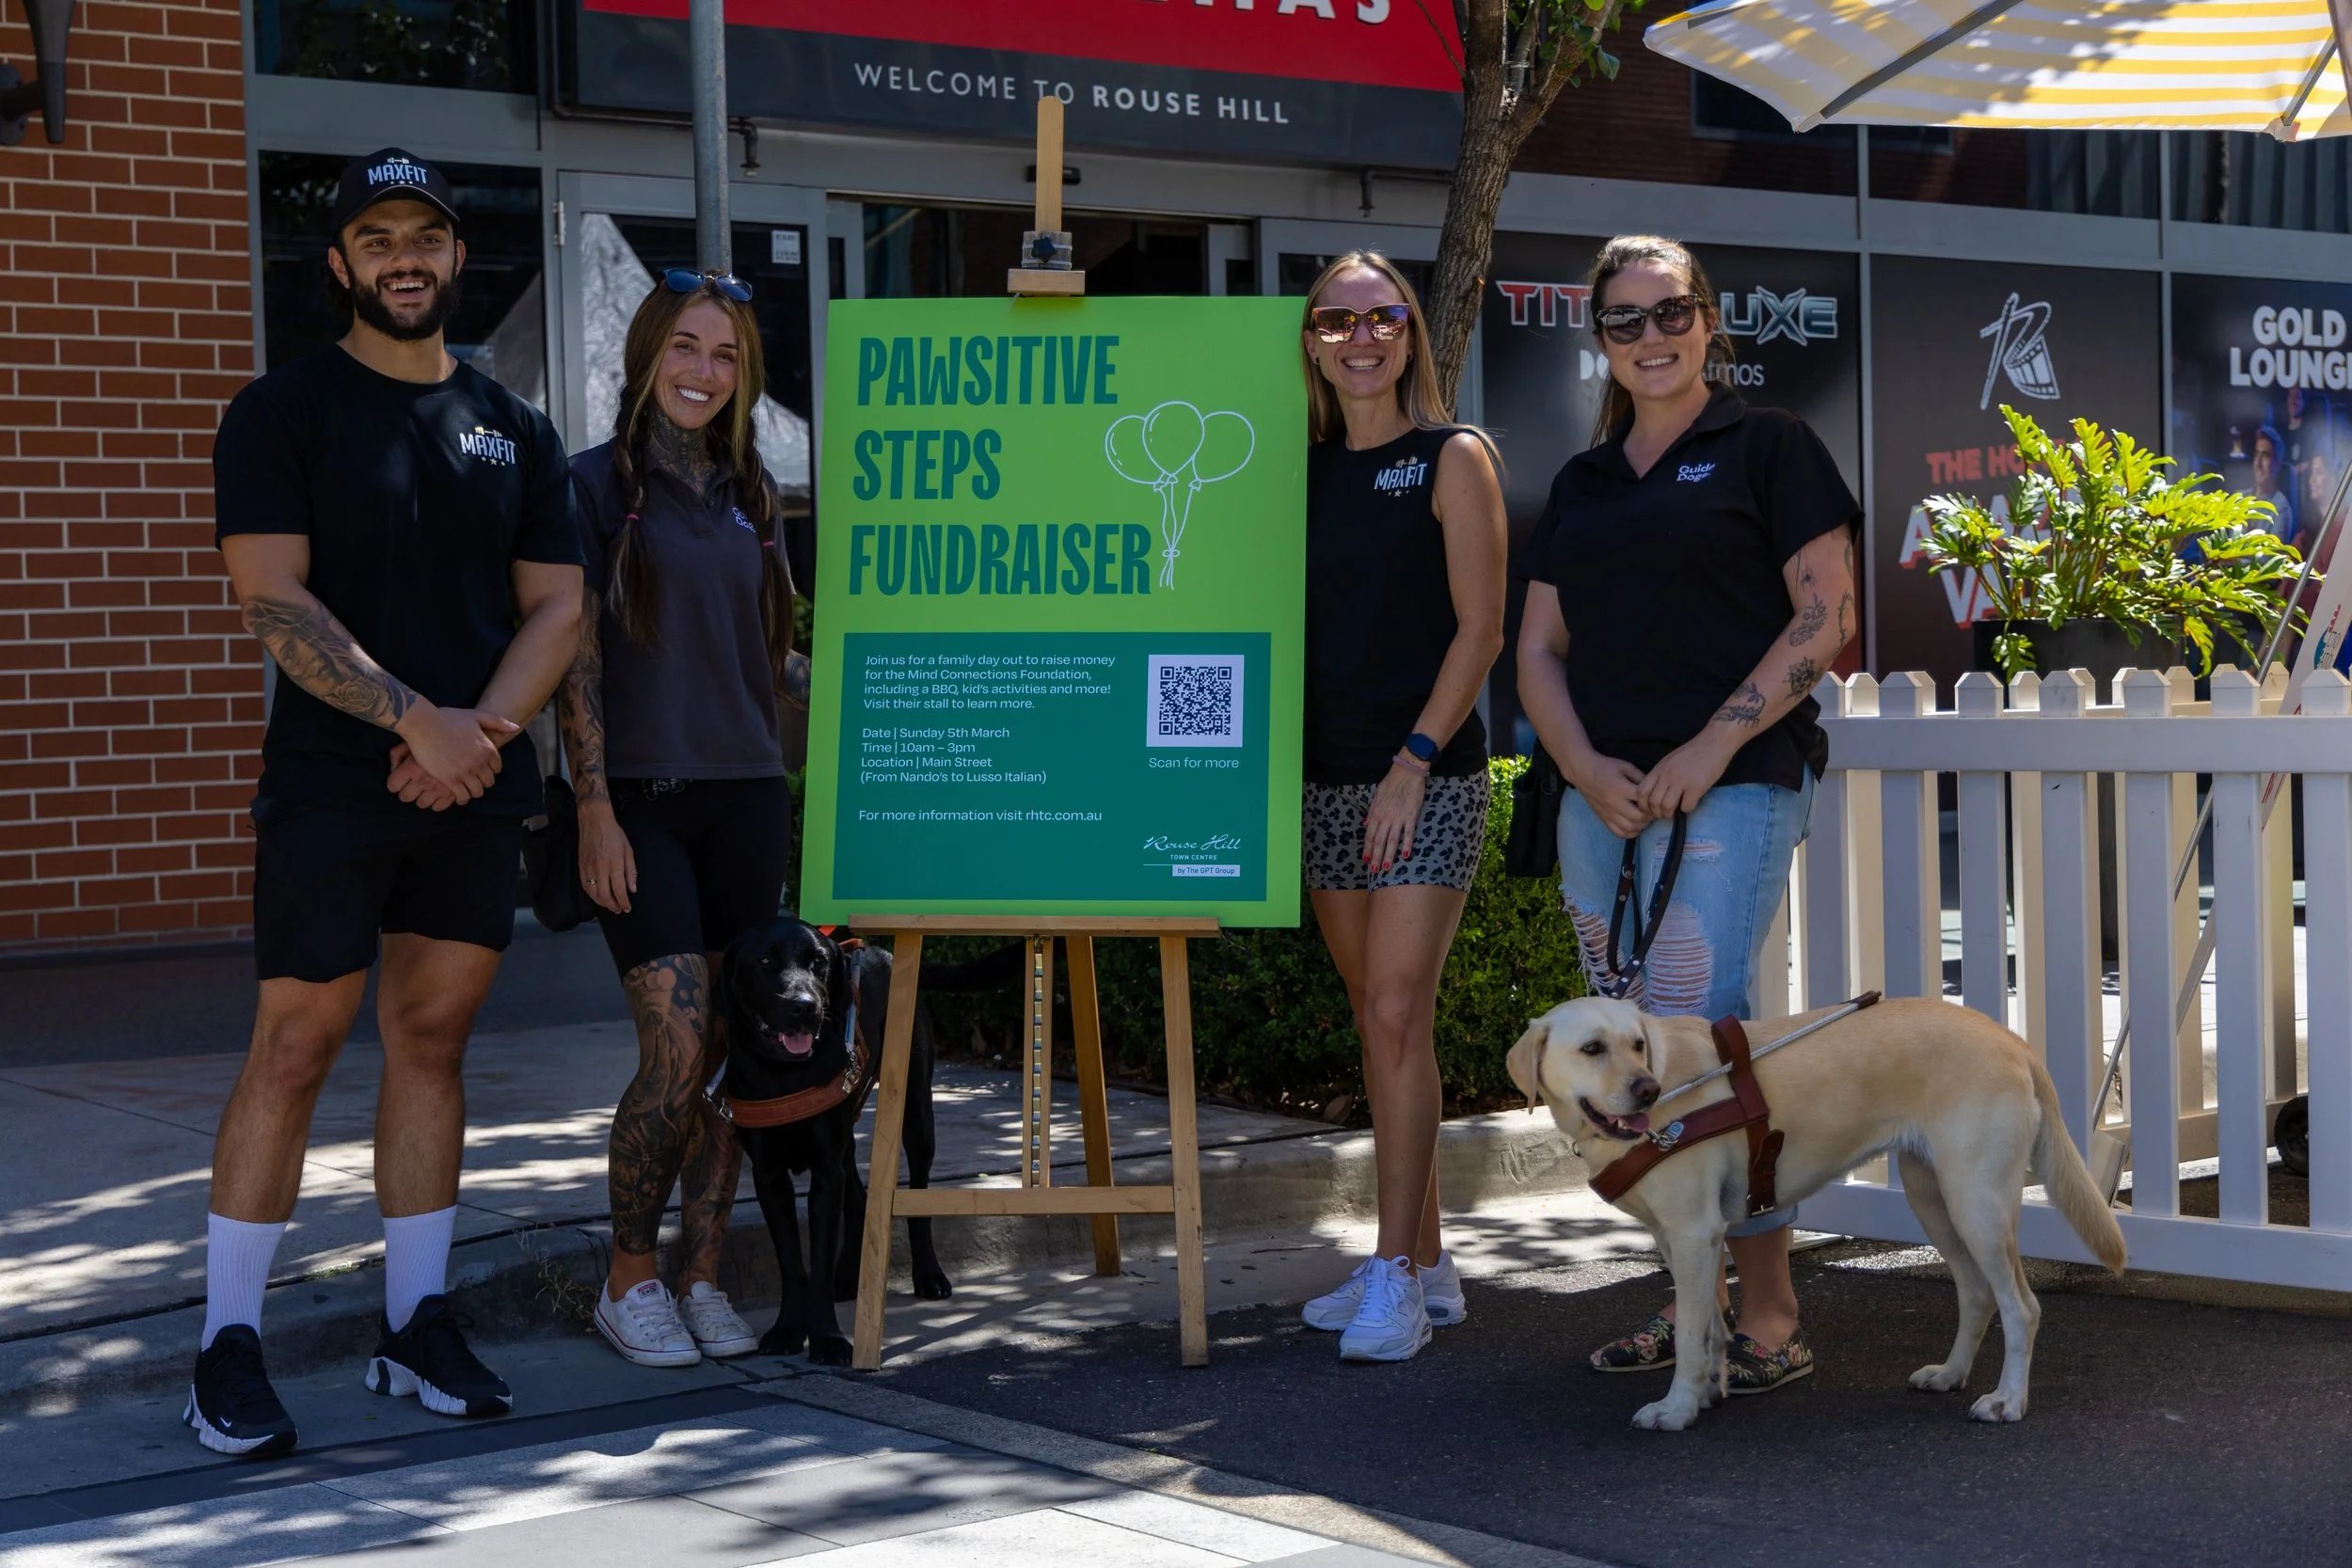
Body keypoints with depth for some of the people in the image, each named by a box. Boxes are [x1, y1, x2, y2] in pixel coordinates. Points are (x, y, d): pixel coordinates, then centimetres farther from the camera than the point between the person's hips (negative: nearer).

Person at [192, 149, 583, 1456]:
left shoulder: (514, 428, 14)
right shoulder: (284, 412, 1)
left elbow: (556, 607, 10)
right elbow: (274, 600, -9)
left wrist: (486, 730, -8)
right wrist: (418, 721, -17)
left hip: (479, 782, 4)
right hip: (331, 782, -4)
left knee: (434, 1042, 8)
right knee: (296, 1045, -5)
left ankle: (419, 1325, 16)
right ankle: (230, 1345, 1)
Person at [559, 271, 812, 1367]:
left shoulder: (748, 495, 14)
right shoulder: (596, 485, -1)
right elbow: (574, 659, -5)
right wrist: (594, 809, -12)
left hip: (744, 797, 5)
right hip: (640, 801, -5)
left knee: (731, 1051, 4)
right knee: (678, 1048, -13)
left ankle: (701, 1278, 15)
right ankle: (627, 1284, 4)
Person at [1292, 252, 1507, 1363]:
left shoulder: (1450, 459, -2)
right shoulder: (1305, 471, 12)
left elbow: (1480, 626, -8)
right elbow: (1287, 625, 15)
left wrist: (1414, 760, -15)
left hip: (1427, 775, -6)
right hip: (1327, 774, 6)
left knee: (1397, 1015, -11)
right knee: (1378, 1024, 9)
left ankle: (1396, 1276, -8)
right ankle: (1425, 1263, 17)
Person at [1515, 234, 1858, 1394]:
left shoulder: (1766, 449, 3)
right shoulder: (1583, 482, 19)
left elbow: (1825, 617, -5)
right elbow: (1539, 650, 16)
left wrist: (1713, 746, -13)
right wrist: (1589, 769, -3)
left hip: (1731, 789, -6)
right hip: (1601, 800, 6)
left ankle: (1771, 1320, -5)